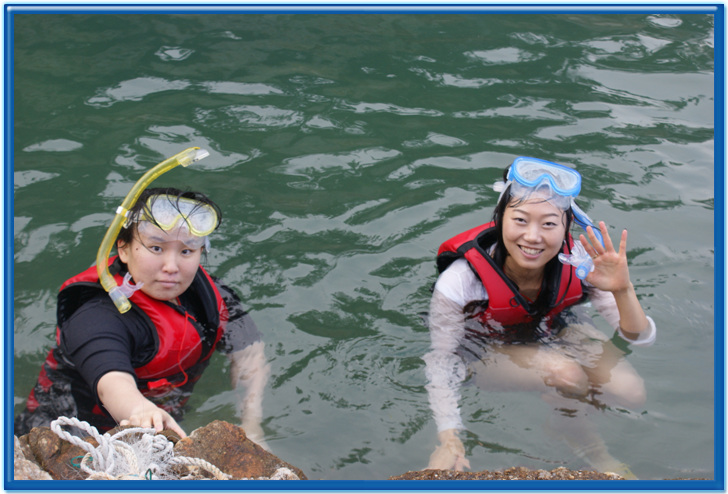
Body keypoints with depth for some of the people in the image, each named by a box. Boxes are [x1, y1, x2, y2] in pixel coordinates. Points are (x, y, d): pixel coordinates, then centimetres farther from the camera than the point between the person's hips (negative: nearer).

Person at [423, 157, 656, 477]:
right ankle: (592, 450, 0)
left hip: (556, 330, 4)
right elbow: (442, 359, -22)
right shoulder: (460, 282, -33)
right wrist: (450, 441, -34)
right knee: (567, 375, -31)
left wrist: (623, 290, -40)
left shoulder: (578, 264, -24)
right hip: (488, 351, -3)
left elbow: (641, 340, -19)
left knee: (631, 394, -19)